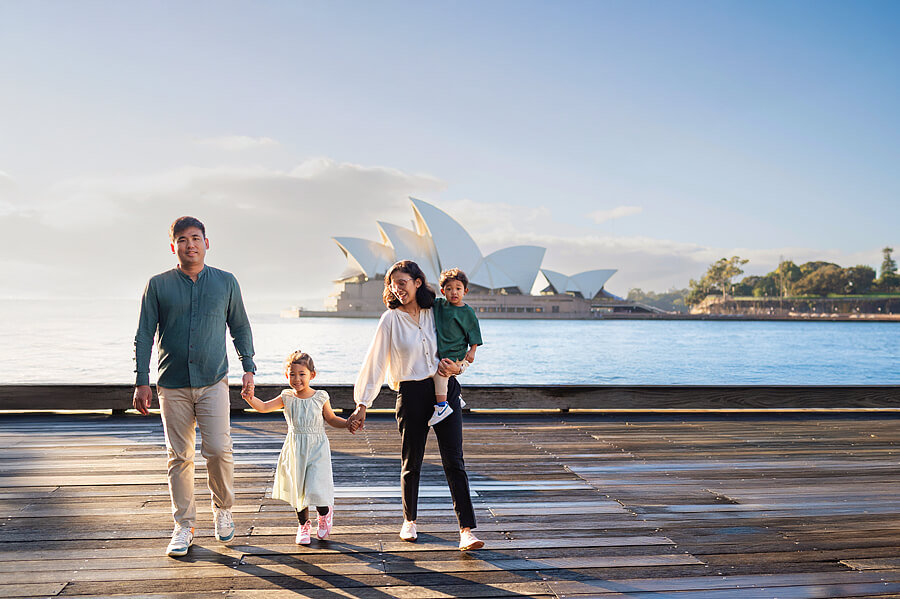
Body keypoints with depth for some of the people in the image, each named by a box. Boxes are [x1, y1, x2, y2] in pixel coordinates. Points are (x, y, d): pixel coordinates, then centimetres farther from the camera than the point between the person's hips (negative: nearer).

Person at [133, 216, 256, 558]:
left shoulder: (226, 282, 7)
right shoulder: (158, 285, 4)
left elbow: (240, 327, 15)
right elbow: (144, 335, 4)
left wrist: (248, 367, 7)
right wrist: (142, 381, -2)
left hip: (213, 382, 0)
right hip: (172, 385, 0)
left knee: (218, 449, -10)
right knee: (179, 456, 3)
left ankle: (223, 508, 16)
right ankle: (184, 527, 15)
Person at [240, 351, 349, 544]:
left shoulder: (320, 397, -3)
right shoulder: (287, 398, -1)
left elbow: (332, 419, 8)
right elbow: (264, 407, -8)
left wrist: (349, 424, -8)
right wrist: (251, 399, -27)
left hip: (317, 450, -2)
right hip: (295, 450, 2)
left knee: (315, 489, -12)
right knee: (298, 490, 11)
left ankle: (325, 512, 21)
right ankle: (303, 524, 32)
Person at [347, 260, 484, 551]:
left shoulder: (434, 313, 5)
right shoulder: (391, 319, -4)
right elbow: (375, 363, -6)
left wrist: (447, 362, -3)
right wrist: (362, 406, -10)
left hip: (445, 390, 2)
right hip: (411, 394, -2)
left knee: (454, 461, -3)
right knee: (411, 464, 9)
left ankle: (467, 530, -4)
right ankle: (409, 521, 31)